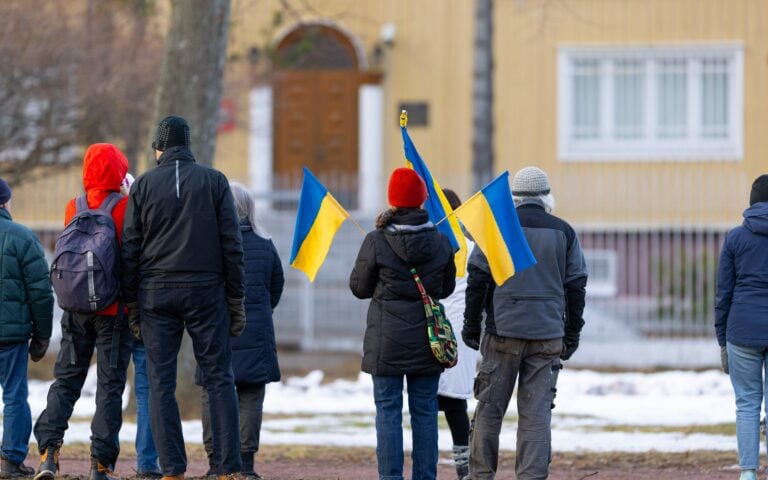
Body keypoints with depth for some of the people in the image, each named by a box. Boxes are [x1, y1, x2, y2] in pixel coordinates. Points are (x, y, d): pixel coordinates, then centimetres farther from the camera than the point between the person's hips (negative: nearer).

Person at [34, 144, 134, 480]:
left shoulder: (73, 209, 1)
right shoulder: (125, 209, -10)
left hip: (76, 310, 3)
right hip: (114, 310, -3)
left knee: (66, 379, 10)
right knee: (110, 385, 2)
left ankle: (48, 449, -5)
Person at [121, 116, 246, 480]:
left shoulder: (143, 186, 5)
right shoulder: (213, 181, 4)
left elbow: (130, 251, 4)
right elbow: (231, 245, 2)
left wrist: (131, 306, 8)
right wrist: (236, 300, 5)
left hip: (156, 295, 0)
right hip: (206, 291, 0)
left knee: (161, 384, 3)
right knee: (219, 379, 2)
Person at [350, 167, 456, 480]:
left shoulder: (376, 242, -10)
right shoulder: (440, 243, -1)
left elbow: (359, 287, 0)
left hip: (387, 340, -3)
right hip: (427, 337, 3)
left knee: (388, 411, 2)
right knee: (425, 411, 8)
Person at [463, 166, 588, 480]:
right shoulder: (563, 232, 5)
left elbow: (477, 280, 0)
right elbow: (576, 287, 8)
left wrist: (471, 325, 8)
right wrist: (572, 334, 15)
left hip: (503, 333, -1)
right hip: (548, 336, 1)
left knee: (490, 407, 7)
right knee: (536, 412, 1)